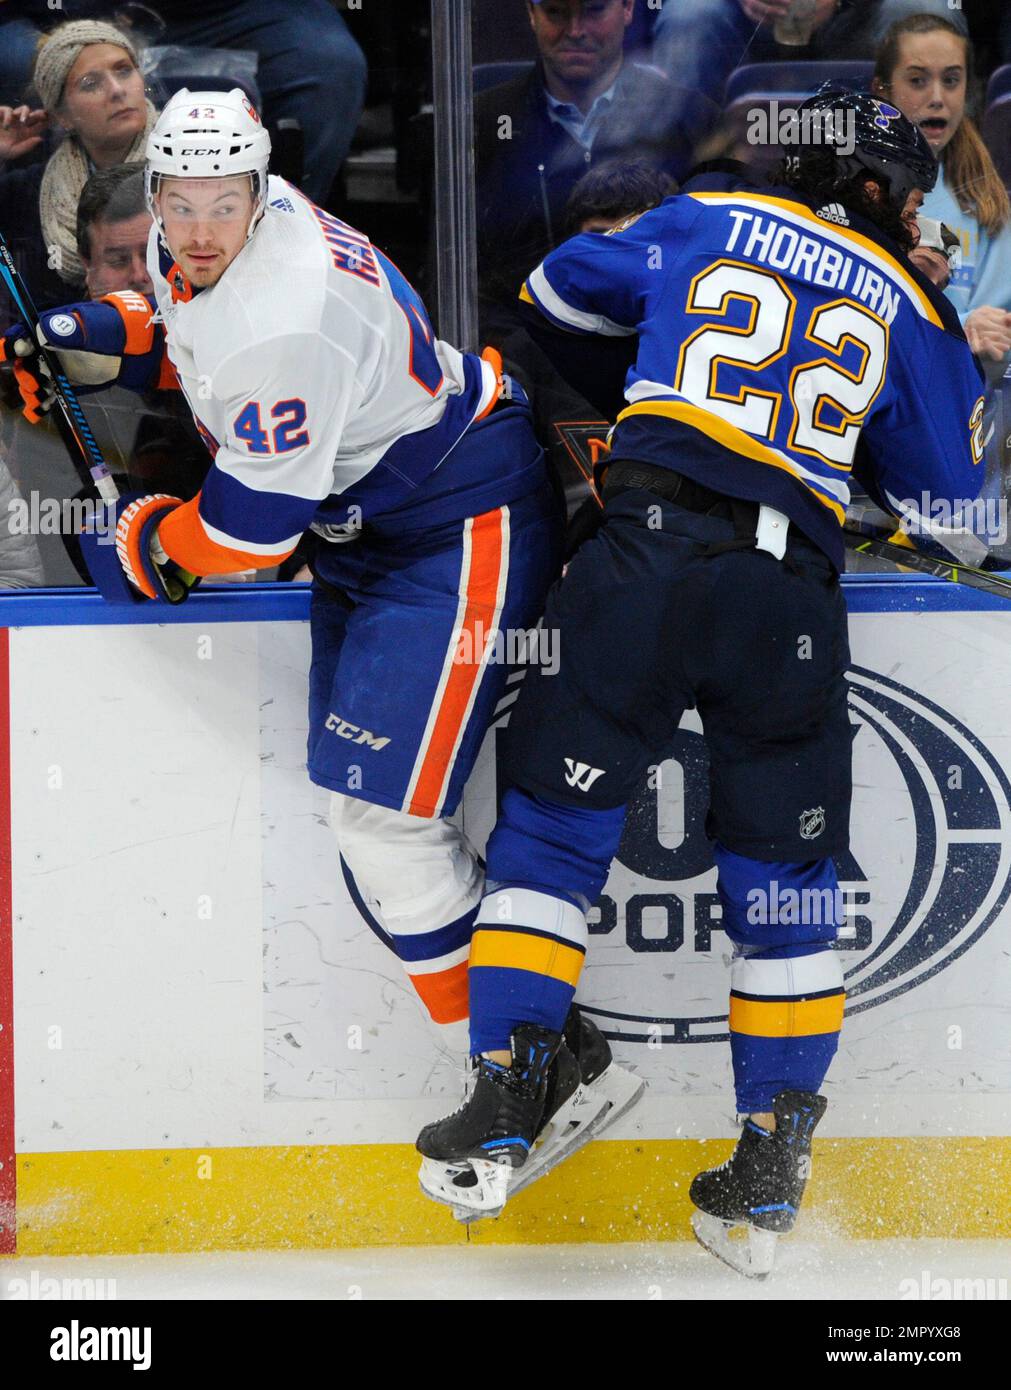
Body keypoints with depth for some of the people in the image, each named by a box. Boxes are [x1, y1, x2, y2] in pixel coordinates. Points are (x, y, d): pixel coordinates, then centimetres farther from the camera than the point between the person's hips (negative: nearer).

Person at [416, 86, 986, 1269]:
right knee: (784, 870, 10)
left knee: (555, 816, 6)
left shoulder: (705, 219, 16)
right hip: (792, 589, 1)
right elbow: (942, 487, 22)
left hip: (650, 548, -1)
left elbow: (559, 288, 29)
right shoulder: (908, 307, 16)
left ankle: (504, 1097, -1)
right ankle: (773, 1164, 11)